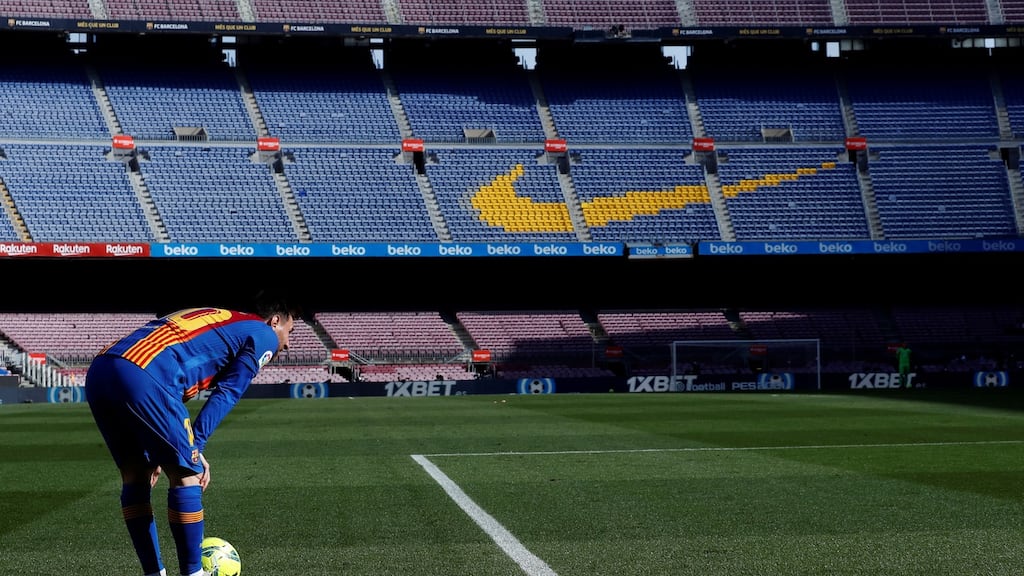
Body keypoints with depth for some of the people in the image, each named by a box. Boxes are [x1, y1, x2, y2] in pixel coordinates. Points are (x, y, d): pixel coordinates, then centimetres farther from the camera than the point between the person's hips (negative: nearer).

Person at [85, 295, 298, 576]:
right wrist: (195, 449, 5)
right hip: (142, 376, -8)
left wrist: (168, 450, 24)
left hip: (98, 372, 9)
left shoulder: (214, 321, 36)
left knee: (136, 477, 19)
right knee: (186, 476, 4)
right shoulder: (263, 335, 14)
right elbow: (225, 396, 5)